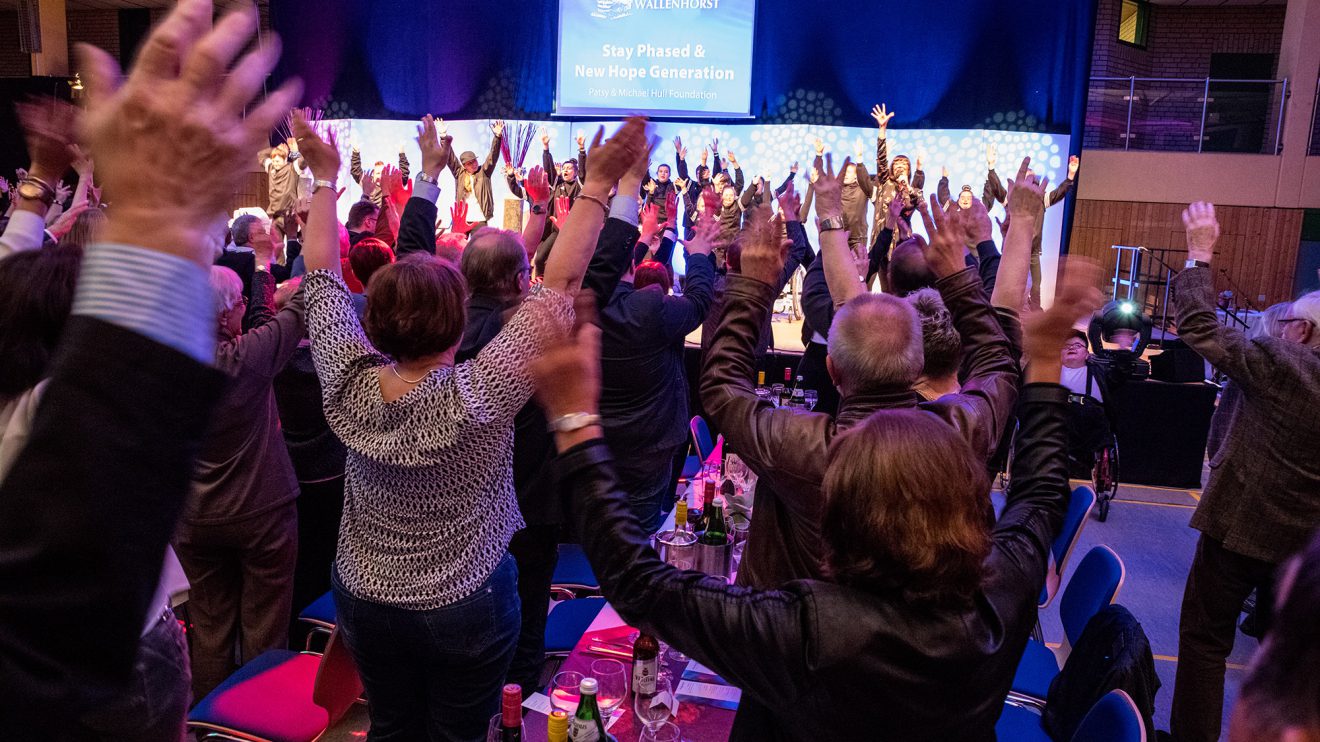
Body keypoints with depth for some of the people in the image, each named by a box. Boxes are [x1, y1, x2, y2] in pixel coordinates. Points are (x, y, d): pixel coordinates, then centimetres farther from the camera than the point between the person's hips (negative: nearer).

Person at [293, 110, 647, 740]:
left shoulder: (349, 385, -18)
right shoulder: (477, 399, -30)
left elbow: (321, 274, -5)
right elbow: (559, 284, -29)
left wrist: (325, 177, 4)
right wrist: (599, 184, -25)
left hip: (364, 600, 4)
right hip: (466, 609, -3)